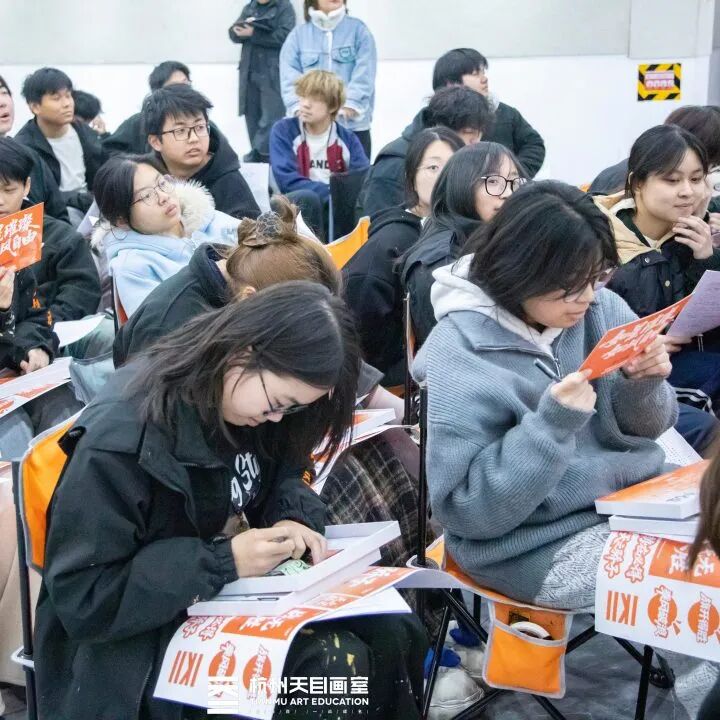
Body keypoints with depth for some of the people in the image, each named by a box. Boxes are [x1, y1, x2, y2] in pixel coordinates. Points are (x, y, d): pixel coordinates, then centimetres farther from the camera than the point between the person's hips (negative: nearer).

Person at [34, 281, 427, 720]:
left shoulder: (247, 405, -3)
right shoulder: (122, 441, -25)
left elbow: (281, 478, 15)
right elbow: (82, 600, -24)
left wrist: (293, 520, -10)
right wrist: (223, 561, -29)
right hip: (141, 638, -7)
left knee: (392, 632, -11)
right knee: (331, 664, -26)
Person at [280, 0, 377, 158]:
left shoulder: (358, 29, 3)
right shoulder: (298, 34, 6)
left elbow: (364, 72, -7)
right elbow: (289, 75, -2)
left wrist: (350, 104, -19)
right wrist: (298, 106, -17)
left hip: (352, 124, -1)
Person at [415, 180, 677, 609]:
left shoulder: (600, 307, -3)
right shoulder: (461, 356, -19)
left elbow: (644, 427, 7)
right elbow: (467, 510, -20)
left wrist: (644, 386, -16)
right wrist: (551, 425, -29)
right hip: (541, 542, -6)